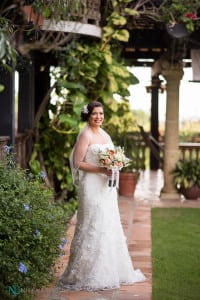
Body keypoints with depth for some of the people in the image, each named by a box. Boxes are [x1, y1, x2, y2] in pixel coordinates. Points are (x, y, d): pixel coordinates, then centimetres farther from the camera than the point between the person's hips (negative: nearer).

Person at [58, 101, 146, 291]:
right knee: (93, 227, -6)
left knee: (109, 226, 11)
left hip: (107, 187, 8)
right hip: (92, 186, -8)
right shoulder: (85, 135, -9)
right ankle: (88, 275, 2)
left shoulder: (104, 134, 13)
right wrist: (101, 170, -20)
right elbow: (78, 163, -13)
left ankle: (109, 271, 21)